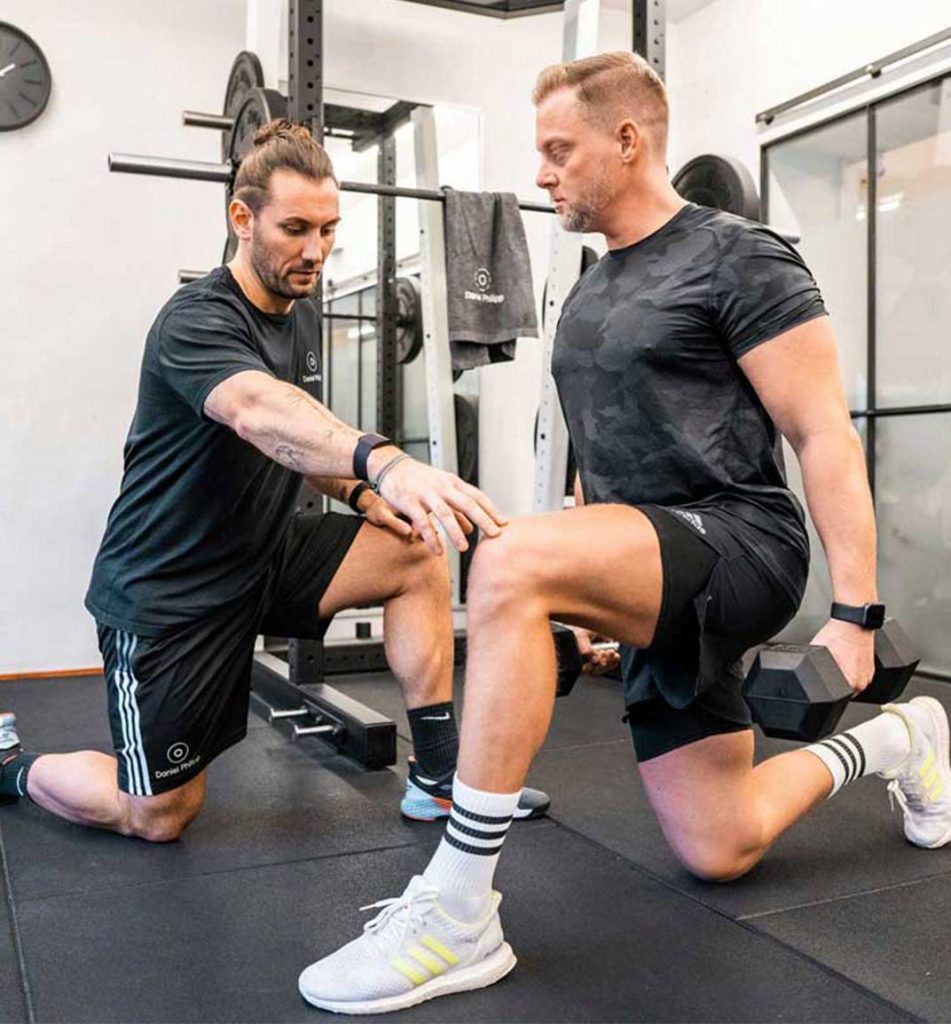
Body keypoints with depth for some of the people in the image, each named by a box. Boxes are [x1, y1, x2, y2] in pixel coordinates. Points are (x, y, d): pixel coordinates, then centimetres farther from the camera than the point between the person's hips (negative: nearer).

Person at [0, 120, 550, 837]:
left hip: (265, 554, 7)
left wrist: (360, 492, -5)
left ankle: (439, 777, -4)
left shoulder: (303, 315, 3)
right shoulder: (197, 322, -23)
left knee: (417, 551, -13)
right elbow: (259, 411, -46)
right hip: (168, 587, -7)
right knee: (161, 817, 2)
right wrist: (385, 461, -64)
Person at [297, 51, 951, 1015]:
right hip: (655, 583, 8)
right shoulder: (587, 296, 16)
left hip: (738, 547, -8)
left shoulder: (737, 258, -7)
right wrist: (585, 602, 22)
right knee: (719, 851, 10)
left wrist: (854, 614, -17)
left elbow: (826, 437, -12)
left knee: (509, 563, -34)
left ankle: (458, 918, -26)